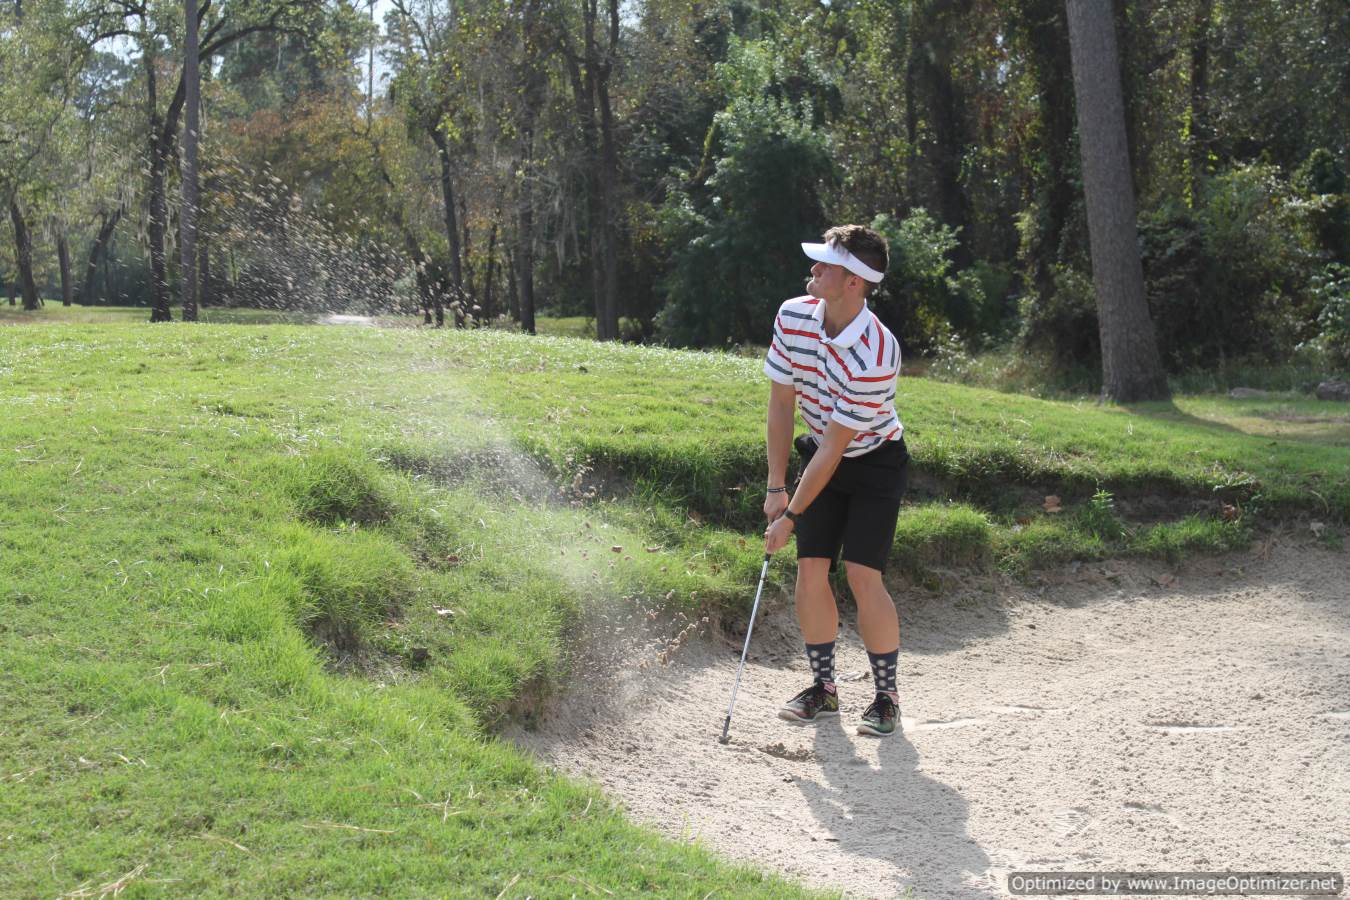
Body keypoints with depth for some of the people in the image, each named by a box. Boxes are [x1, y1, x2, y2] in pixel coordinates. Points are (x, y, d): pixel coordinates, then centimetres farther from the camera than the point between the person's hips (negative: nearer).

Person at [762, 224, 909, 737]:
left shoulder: (876, 355, -32)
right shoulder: (792, 317, -13)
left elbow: (833, 448, -27)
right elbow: (781, 402, -5)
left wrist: (790, 517, -22)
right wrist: (776, 486, -7)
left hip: (874, 463, -5)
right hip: (821, 455, 6)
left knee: (862, 576, -13)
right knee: (810, 570, -2)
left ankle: (886, 696, 4)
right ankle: (824, 688, 14)